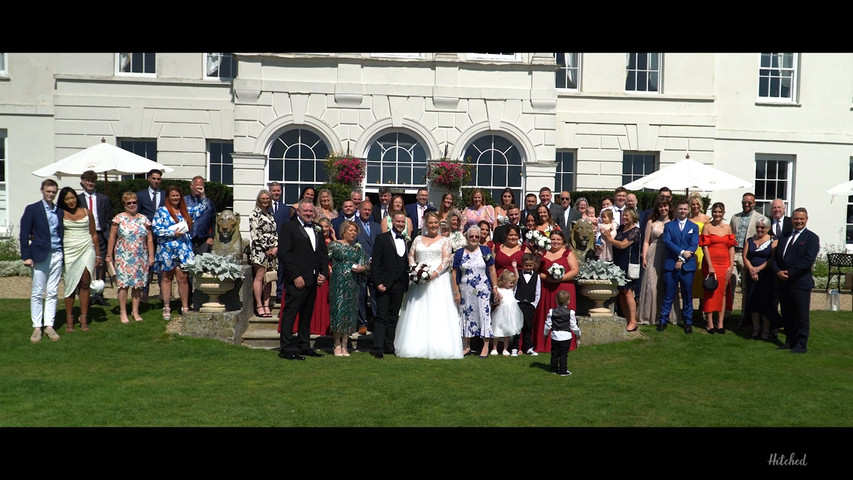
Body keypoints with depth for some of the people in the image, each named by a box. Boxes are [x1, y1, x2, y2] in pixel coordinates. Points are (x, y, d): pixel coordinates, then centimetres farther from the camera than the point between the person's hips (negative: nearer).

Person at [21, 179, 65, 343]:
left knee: (52, 293, 7)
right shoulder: (32, 209, -1)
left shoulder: (60, 211, 11)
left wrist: (64, 254, 5)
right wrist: (26, 256, -10)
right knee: (37, 293, 1)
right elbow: (24, 235, -4)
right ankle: (37, 327, 8)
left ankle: (49, 326, 13)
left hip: (57, 255, 3)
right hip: (40, 256, -3)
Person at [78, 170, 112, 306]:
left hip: (100, 236, 1)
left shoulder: (104, 199, 11)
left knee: (101, 266, 3)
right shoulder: (77, 199, 5)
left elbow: (108, 219, 10)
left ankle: (98, 295, 11)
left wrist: (107, 236, -1)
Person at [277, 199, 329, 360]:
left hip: (313, 280, 7)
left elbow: (323, 253, 18)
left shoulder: (317, 230, 17)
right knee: (290, 313, -4)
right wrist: (295, 276, -15)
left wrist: (323, 273, 4)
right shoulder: (288, 228, -4)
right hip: (296, 280, -7)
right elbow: (283, 254, -11)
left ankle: (304, 345, 23)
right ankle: (286, 349, 2)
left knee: (307, 314, 14)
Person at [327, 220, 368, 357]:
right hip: (338, 283, -4)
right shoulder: (334, 245, 1)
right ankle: (337, 345, 6)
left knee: (350, 313, 3)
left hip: (353, 284, 4)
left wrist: (362, 268, -7)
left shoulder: (358, 248, 13)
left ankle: (344, 345, 10)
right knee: (338, 311, -6)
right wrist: (330, 272, -10)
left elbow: (365, 264, 13)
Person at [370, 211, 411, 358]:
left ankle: (389, 346, 19)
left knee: (393, 317, 11)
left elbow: (407, 263, 12)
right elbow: (375, 263, -6)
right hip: (385, 284, -5)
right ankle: (377, 348, -5)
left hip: (399, 285, 5)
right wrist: (377, 282, -14)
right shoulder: (382, 238, -2)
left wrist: (407, 283, 4)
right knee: (381, 316, -5)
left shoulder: (407, 241, 12)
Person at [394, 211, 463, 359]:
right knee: (418, 313, 2)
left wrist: (433, 274, -15)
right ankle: (418, 346, 7)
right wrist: (415, 271, -7)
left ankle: (438, 347, -5)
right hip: (419, 280, 3)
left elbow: (446, 260, -3)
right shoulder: (418, 239, 15)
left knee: (438, 313, -8)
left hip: (438, 280, -3)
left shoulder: (444, 240, 6)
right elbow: (411, 257, 11)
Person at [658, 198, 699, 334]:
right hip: (671, 265, -1)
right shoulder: (668, 225, 9)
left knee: (687, 295, 6)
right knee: (668, 295, 2)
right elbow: (667, 242, -5)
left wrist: (682, 260, -12)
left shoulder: (694, 227, 10)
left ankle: (688, 322, 15)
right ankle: (663, 320, 10)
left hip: (688, 266, 1)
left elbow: (694, 246, -1)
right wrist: (682, 252, -16)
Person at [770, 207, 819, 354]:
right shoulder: (784, 236, 15)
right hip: (783, 282, 6)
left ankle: (801, 345, 9)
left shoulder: (811, 237, -2)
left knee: (801, 316, 2)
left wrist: (790, 273, -16)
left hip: (800, 283, -5)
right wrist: (778, 272, -7)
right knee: (787, 315, 12)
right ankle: (790, 341, 22)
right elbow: (775, 257, 11)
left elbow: (808, 260, -13)